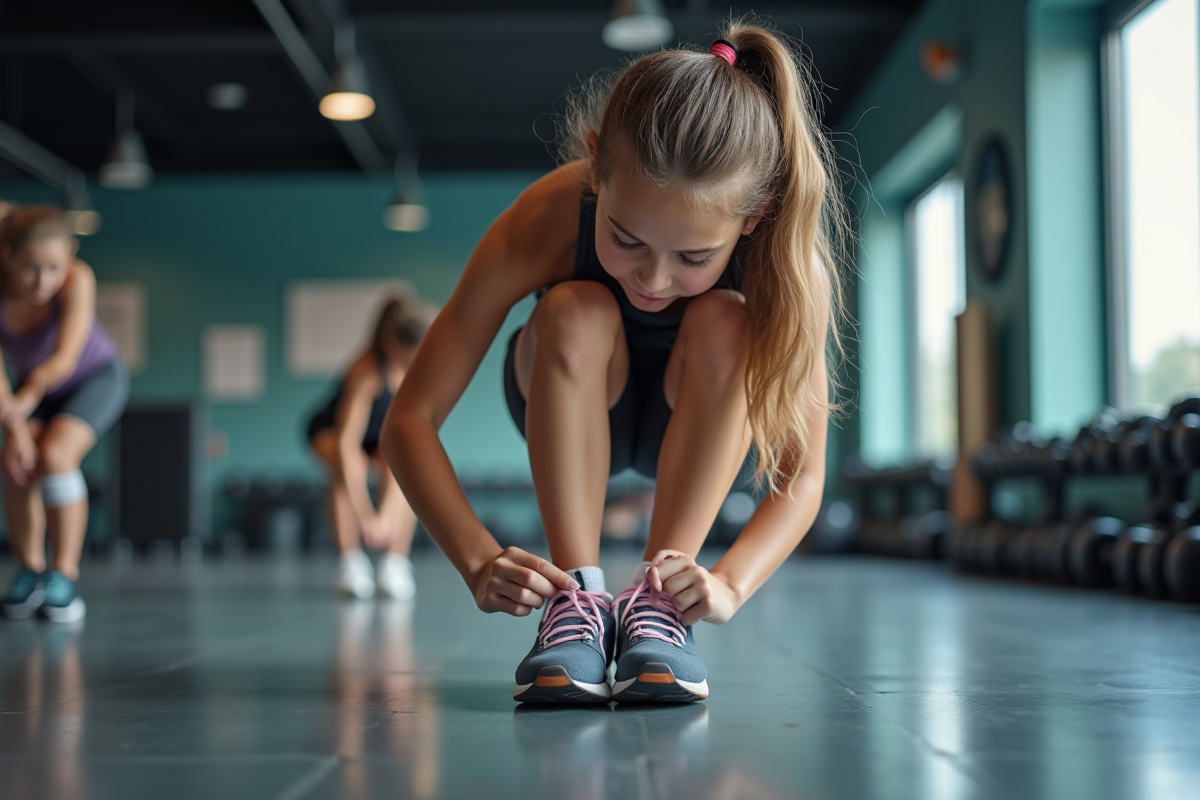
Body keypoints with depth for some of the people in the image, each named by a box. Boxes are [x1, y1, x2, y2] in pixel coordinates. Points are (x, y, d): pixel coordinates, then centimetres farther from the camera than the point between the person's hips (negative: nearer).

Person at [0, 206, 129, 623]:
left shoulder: (78, 280, -35)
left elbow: (65, 357, -41)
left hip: (95, 376, -3)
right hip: (35, 386, 3)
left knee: (54, 455, -26)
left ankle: (64, 574, -14)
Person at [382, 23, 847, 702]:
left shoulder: (788, 262, -33)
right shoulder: (547, 221, -34)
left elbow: (802, 475, -28)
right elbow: (409, 420, -30)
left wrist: (729, 583, -47)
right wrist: (479, 559, -44)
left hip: (700, 425, 1)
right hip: (569, 417, 0)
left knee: (722, 323, -32)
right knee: (577, 313, -33)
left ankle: (657, 600, -28)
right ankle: (576, 599, -31)